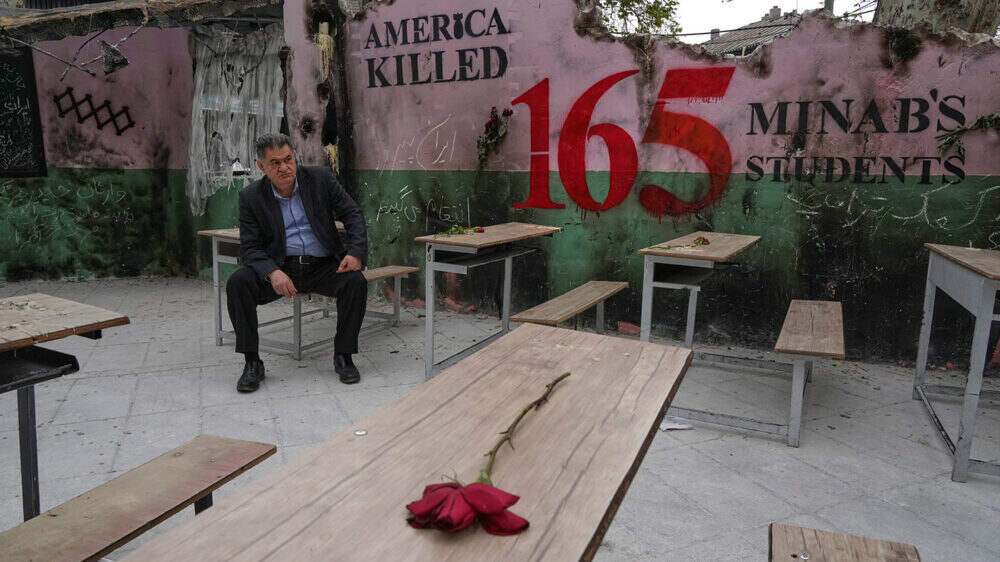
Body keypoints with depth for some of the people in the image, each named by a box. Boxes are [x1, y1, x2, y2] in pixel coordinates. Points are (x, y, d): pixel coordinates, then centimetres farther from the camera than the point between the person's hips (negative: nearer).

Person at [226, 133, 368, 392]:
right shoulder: (251, 196, -1)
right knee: (237, 282, -25)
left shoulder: (320, 179, -1)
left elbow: (352, 215, -1)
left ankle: (343, 356, -12)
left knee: (355, 281, -29)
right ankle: (252, 363, -12)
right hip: (281, 267, 1)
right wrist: (272, 272, -26)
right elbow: (249, 247, -5)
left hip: (323, 265, 0)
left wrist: (356, 252, -19)